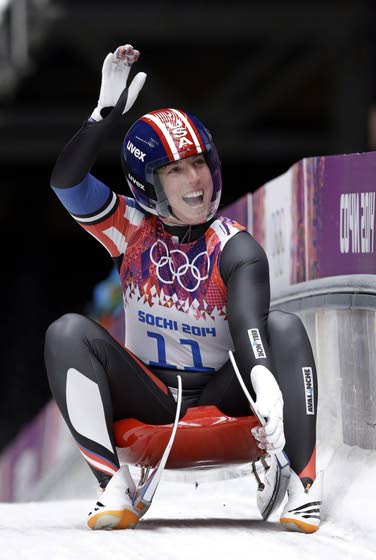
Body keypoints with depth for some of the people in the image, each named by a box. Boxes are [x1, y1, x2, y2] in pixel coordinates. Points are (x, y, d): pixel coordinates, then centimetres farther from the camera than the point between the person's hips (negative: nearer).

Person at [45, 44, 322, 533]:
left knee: (285, 328, -26)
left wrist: (265, 383, -48)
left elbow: (248, 326, -27)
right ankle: (114, 484, -28)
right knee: (68, 333, -21)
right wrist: (109, 111, -26)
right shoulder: (133, 230, -1)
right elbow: (67, 181, -16)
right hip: (147, 397, 2)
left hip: (220, 396, -2)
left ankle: (304, 486, -30)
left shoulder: (236, 248, -9)